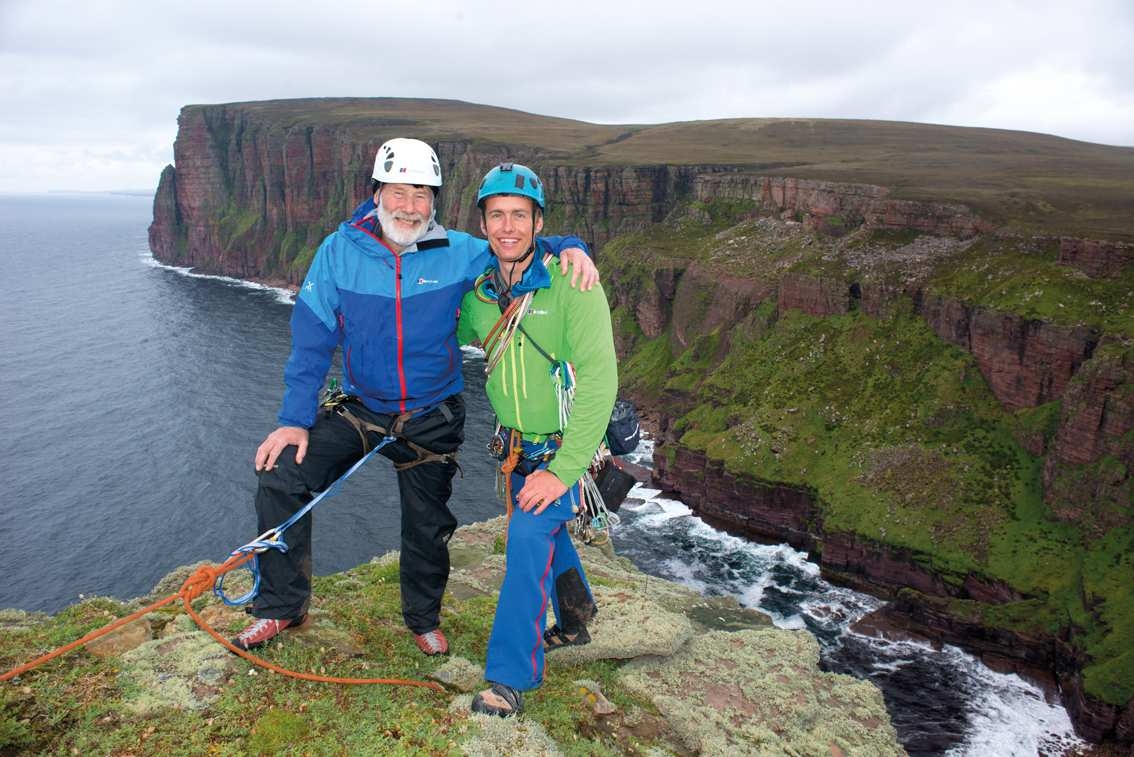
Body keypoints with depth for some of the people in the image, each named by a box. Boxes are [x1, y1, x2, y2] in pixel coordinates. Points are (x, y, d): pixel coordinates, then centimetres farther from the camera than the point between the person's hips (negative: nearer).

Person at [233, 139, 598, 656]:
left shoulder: (458, 254, -11)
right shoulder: (339, 251, -11)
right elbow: (311, 339, -9)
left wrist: (569, 247, -22)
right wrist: (295, 418, -13)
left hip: (431, 419, 0)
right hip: (359, 409, 0)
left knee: (428, 530, 13)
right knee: (279, 479, -15)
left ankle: (423, 618, 43)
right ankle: (282, 607, 8)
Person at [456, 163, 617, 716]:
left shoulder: (571, 285, -22)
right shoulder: (478, 293, -5)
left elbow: (599, 380, -27)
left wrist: (562, 470, -29)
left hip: (566, 447, -6)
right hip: (518, 446, 6)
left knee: (529, 535, -21)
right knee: (549, 534, 22)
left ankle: (509, 676, -6)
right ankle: (574, 620, 49)